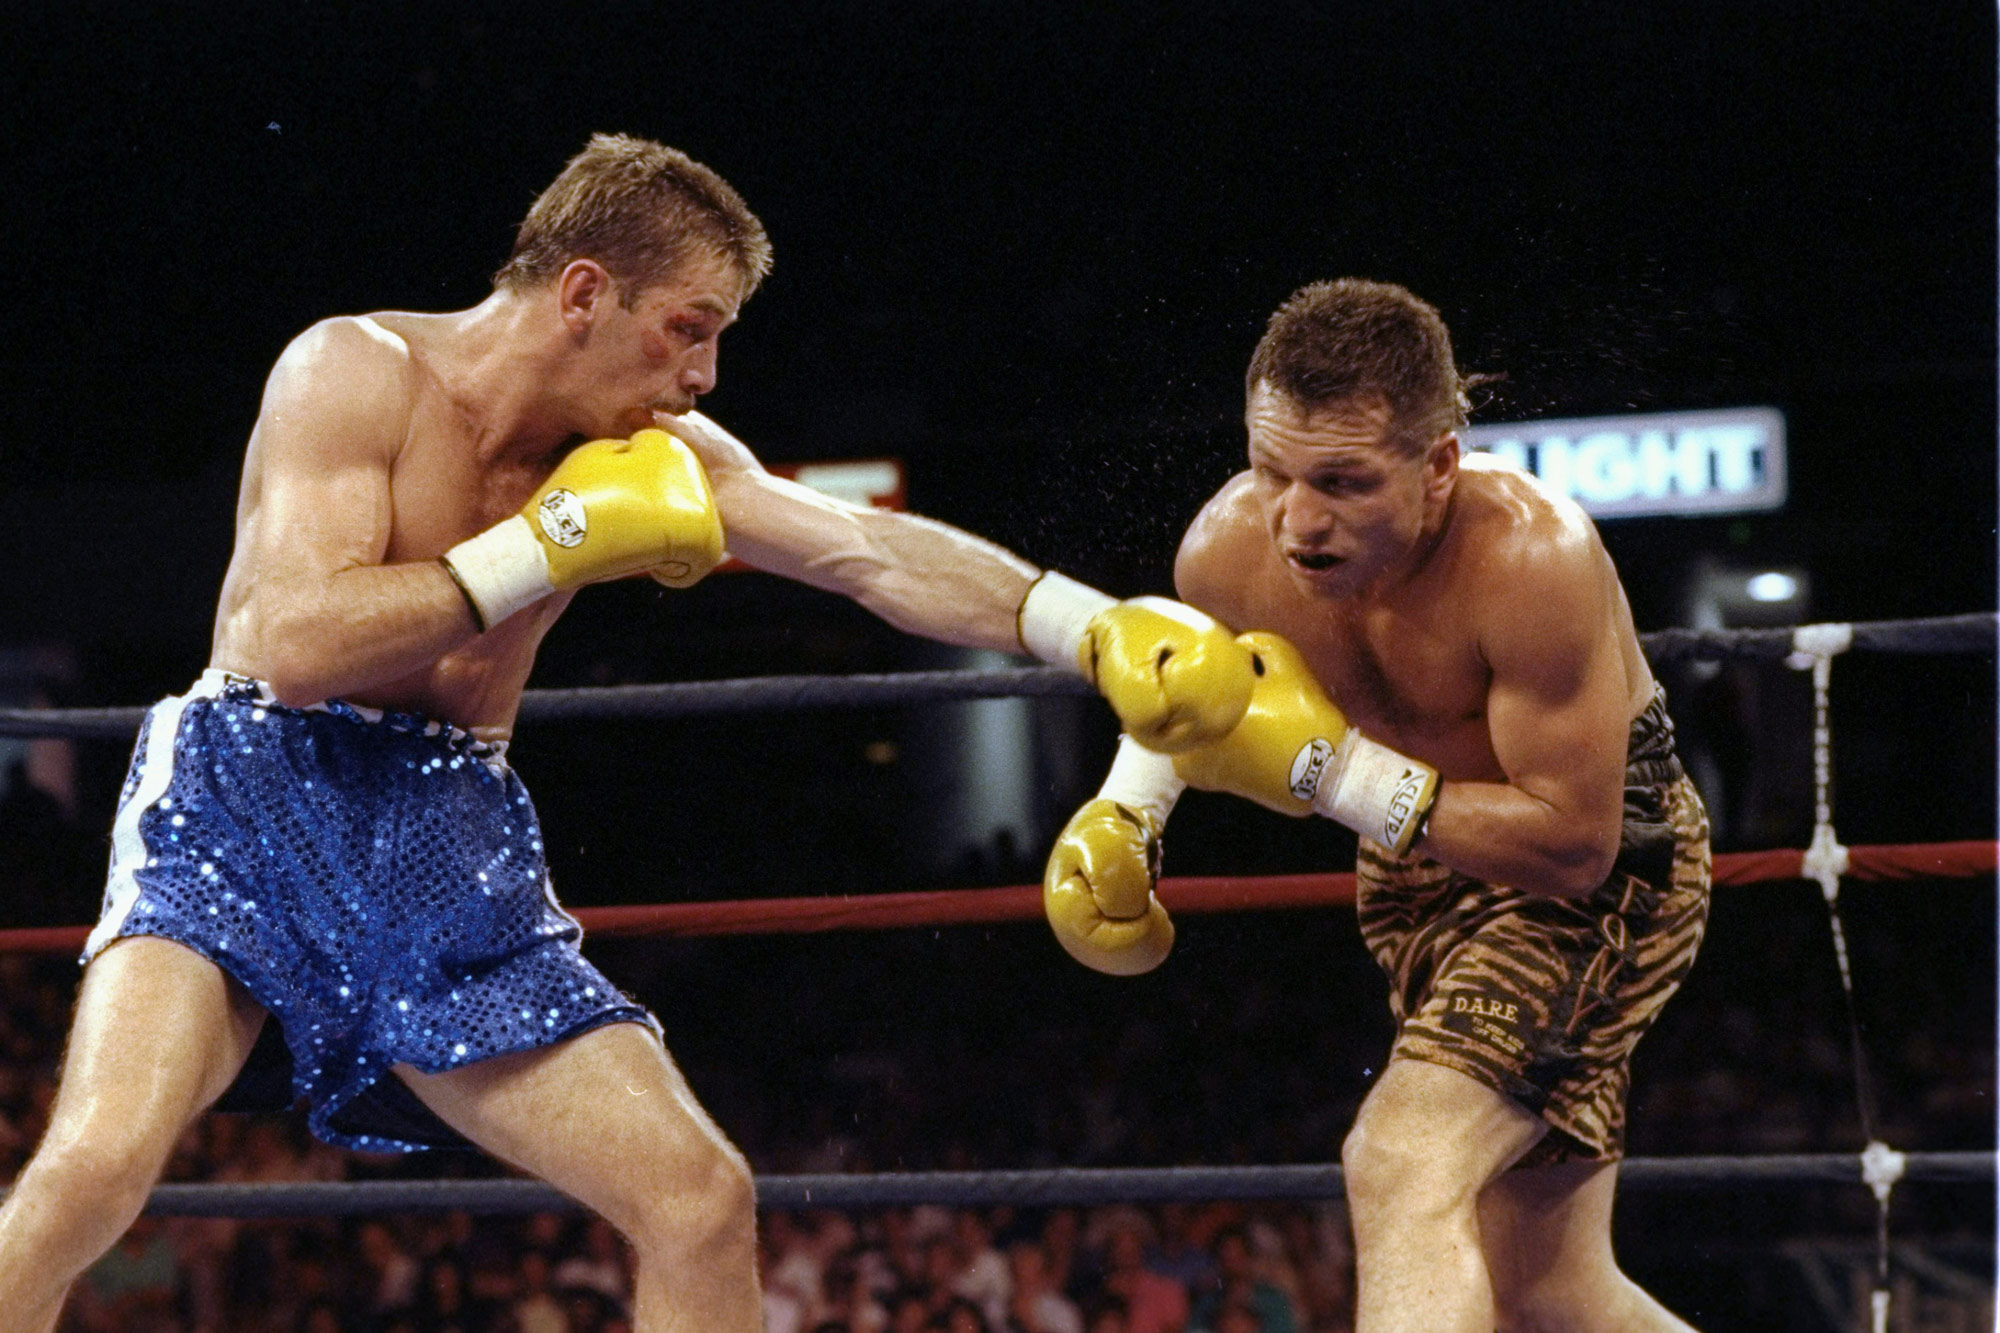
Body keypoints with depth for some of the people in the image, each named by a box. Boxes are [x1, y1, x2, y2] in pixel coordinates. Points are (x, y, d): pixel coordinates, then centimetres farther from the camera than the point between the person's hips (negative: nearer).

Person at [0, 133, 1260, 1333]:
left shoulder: (655, 451, 7)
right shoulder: (355, 374, -10)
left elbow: (873, 551, 0)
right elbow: (298, 641, -20)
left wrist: (1097, 629, -13)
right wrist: (557, 545, -18)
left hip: (451, 837, 6)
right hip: (254, 799, -6)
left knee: (703, 1198, -2)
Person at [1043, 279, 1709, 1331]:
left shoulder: (1530, 561, -34)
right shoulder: (1228, 550, -16)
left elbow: (1572, 843, -33)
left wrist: (1331, 770, -34)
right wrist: (1124, 809, -5)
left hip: (1600, 864, -7)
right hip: (1416, 864, 7)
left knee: (1403, 1170, -27)